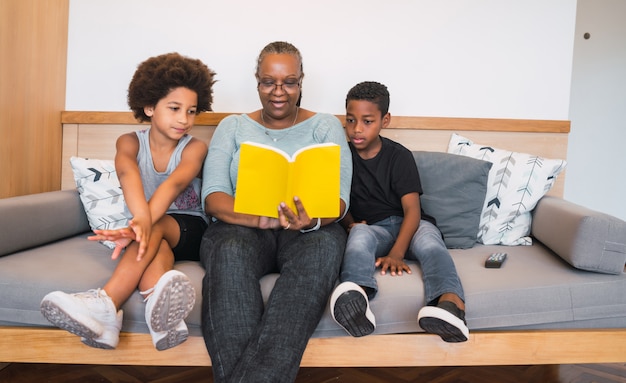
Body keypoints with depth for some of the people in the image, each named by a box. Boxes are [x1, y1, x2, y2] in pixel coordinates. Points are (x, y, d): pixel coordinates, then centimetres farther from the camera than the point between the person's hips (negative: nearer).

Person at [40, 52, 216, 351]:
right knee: (157, 247, -35)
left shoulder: (194, 148, -7)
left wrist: (144, 224, -49)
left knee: (157, 227, -35)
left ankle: (105, 303, -52)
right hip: (151, 231, 2)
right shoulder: (130, 142, -2)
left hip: (188, 230, -1)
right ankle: (163, 312, -60)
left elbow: (174, 184, -28)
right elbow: (127, 172, -28)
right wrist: (140, 219, -51)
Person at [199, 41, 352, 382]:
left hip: (309, 230, 0)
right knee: (229, 251, -36)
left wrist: (312, 220, -26)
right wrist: (258, 217, -22)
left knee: (325, 245, -36)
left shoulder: (325, 126, 13)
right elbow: (213, 196, 2)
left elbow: (339, 196, 0)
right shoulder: (233, 127, 15)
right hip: (242, 228, 1)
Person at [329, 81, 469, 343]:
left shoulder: (399, 156, -2)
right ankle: (355, 295, -65)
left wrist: (396, 253, -27)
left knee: (429, 242, -34)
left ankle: (450, 302, -62)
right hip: (371, 228, 1)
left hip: (409, 225, 0)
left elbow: (412, 209, -12)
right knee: (359, 235, -35)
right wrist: (350, 224, -13)